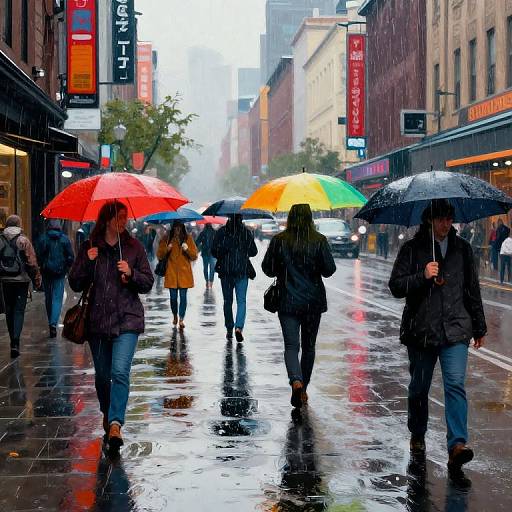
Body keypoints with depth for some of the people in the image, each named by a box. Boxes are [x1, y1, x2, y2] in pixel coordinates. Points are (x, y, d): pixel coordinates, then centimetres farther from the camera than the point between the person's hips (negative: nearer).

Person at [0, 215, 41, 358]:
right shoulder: (23, 240, -7)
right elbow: (32, 263, -10)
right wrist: (37, 280, -2)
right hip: (21, 280, -3)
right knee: (19, 310, -1)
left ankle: (13, 339, 24)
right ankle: (15, 342, -14)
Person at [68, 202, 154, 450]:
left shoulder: (134, 247, 4)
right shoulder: (89, 248, 5)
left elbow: (148, 283, 6)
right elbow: (75, 284, 3)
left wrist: (131, 273, -13)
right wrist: (87, 262, -13)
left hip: (127, 320, -2)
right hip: (98, 321, 2)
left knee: (120, 371, -18)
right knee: (102, 375, 12)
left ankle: (115, 424, -21)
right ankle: (107, 415, 36)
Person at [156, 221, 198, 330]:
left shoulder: (188, 239, 7)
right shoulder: (166, 239, 7)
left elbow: (194, 256, 4)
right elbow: (159, 256, 4)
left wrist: (187, 249, -14)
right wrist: (167, 249, -14)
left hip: (184, 273, 0)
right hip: (171, 273, 0)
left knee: (183, 297, -5)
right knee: (173, 297, 3)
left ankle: (181, 320, 0)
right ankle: (175, 316, 27)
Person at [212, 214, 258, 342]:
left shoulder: (221, 232, -3)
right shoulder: (246, 232, -2)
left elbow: (214, 252, -4)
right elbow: (253, 252, 4)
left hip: (225, 270, 1)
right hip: (242, 270, 0)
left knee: (227, 301, 13)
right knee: (241, 300, 1)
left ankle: (229, 329, 19)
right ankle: (239, 327, -19)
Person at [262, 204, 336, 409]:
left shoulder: (279, 241, -4)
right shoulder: (319, 241, -5)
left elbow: (267, 268, 1)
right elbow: (329, 269, -7)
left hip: (288, 302, -1)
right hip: (313, 302, 1)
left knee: (291, 345, -2)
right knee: (308, 346, 14)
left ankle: (296, 381, -27)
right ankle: (303, 389, 22)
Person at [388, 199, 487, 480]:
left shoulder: (462, 248, 10)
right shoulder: (412, 249, 1)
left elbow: (472, 289, 17)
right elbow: (396, 286, -3)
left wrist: (479, 327, 19)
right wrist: (422, 276, -19)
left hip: (455, 329, 1)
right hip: (421, 330, 0)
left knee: (455, 384, -14)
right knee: (419, 387, 11)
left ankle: (457, 445, -22)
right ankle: (417, 434, 34)